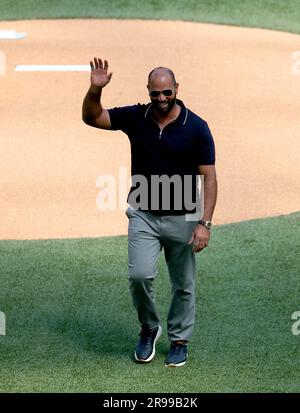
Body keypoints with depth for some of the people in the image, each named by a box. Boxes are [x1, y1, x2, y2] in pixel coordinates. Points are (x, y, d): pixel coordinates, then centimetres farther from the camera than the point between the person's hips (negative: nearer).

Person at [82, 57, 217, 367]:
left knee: (183, 285, 9)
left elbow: (208, 177, -11)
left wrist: (204, 223, -18)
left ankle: (179, 340, 28)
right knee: (139, 275, -15)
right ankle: (148, 329, 11)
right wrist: (95, 89, -24)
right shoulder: (135, 117, -4)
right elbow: (92, 118, -4)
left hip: (182, 218, -1)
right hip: (143, 215, 1)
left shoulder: (196, 127, -13)